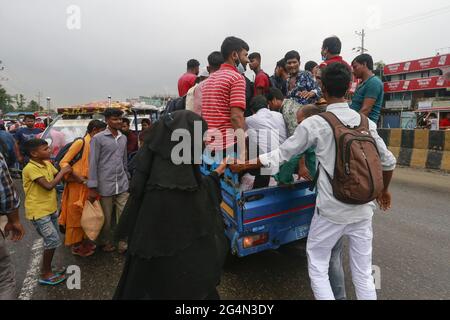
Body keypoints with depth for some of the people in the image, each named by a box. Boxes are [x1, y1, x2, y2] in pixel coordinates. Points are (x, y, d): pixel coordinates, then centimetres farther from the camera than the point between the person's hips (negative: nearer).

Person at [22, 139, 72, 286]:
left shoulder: (47, 164, 4)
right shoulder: (30, 168, -21)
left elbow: (60, 178, 8)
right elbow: (49, 186, -28)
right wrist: (63, 171, -18)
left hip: (50, 209, 8)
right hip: (38, 212, -8)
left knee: (51, 241, 16)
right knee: (53, 240, -7)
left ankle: (47, 270, 31)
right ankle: (45, 275, 9)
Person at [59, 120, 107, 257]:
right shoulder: (81, 142, -13)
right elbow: (63, 162, -15)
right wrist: (79, 178, -21)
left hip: (90, 186, 7)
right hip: (77, 185, -7)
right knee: (76, 215, 7)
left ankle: (84, 241, 31)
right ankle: (76, 246, 21)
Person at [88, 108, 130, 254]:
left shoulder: (123, 138, 11)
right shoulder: (98, 138, -5)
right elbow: (93, 163, -7)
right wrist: (92, 187, -10)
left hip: (122, 185, 4)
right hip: (105, 185, -4)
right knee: (106, 217, 9)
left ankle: (123, 243, 17)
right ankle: (105, 243, 29)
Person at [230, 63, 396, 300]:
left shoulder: (315, 124, -12)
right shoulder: (366, 122, 2)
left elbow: (280, 156, -9)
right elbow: (388, 161, 9)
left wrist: (242, 166, 4)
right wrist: (384, 190, 28)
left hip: (331, 211, -5)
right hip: (363, 209, 5)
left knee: (317, 269, 14)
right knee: (364, 274, 18)